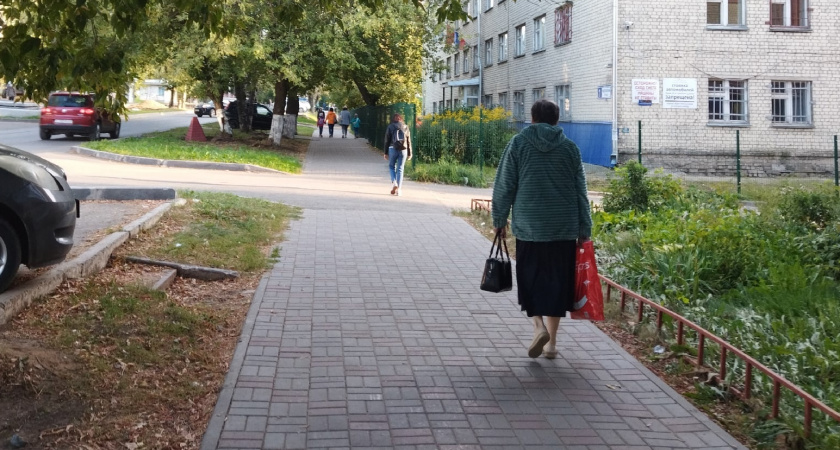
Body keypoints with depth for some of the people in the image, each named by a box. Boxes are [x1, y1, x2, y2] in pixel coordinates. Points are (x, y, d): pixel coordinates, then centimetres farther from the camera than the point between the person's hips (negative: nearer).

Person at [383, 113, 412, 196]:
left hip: (393, 149, -1)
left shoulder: (390, 127, 4)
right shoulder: (405, 127, 10)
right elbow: (408, 141, 8)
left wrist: (386, 153, 5)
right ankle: (399, 189, 1)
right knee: (400, 169, 5)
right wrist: (409, 153, 12)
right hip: (403, 150, 2)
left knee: (391, 166, 15)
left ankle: (394, 182, -7)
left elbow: (387, 140, 1)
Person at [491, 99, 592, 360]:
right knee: (557, 282, 9)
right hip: (564, 229, 2)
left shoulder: (519, 143, -1)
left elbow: (504, 186, -1)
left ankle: (539, 326, -10)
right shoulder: (570, 147, 5)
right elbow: (581, 192, 6)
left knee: (530, 279, 11)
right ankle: (551, 342, 12)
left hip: (528, 226, -2)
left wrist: (499, 219, 9)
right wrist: (584, 230, 12)